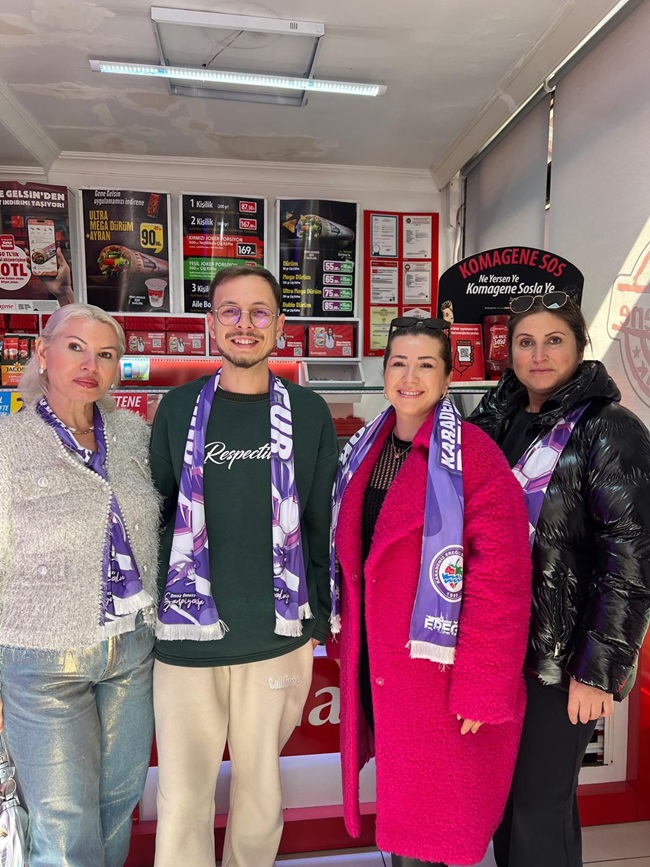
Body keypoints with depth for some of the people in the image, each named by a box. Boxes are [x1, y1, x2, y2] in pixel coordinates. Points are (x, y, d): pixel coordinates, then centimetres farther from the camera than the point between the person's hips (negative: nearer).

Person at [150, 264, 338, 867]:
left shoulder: (308, 413, 0)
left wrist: (317, 619, 4)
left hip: (278, 637, 0)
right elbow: (154, 516, 6)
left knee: (261, 785, 17)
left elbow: (322, 523, 3)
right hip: (186, 637, 1)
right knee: (182, 795, 11)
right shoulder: (178, 409, 2)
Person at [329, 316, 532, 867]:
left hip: (438, 670, -5)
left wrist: (479, 688, -17)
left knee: (432, 822, 13)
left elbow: (500, 579, -18)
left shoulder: (472, 455, -15)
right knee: (396, 798, 23)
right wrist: (344, 636, 11)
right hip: (373, 662, 6)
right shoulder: (366, 450, 5)